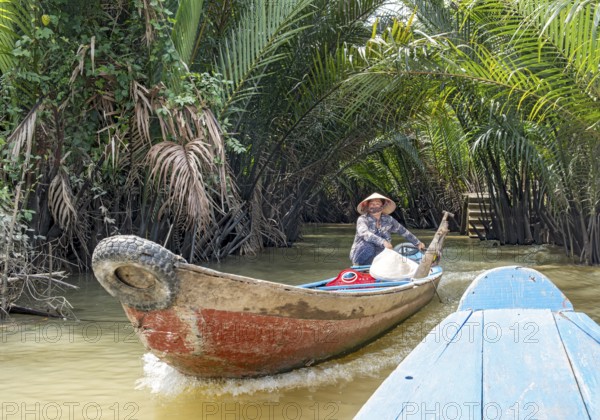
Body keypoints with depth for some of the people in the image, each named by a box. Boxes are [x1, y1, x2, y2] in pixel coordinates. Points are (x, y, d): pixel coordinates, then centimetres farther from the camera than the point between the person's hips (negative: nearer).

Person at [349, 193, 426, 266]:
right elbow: (365, 234, -29)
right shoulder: (362, 219, -9)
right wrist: (383, 242, -42)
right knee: (368, 246, -35)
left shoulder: (389, 220, 5)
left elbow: (404, 232, 18)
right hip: (361, 255, -5)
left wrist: (418, 243, 22)